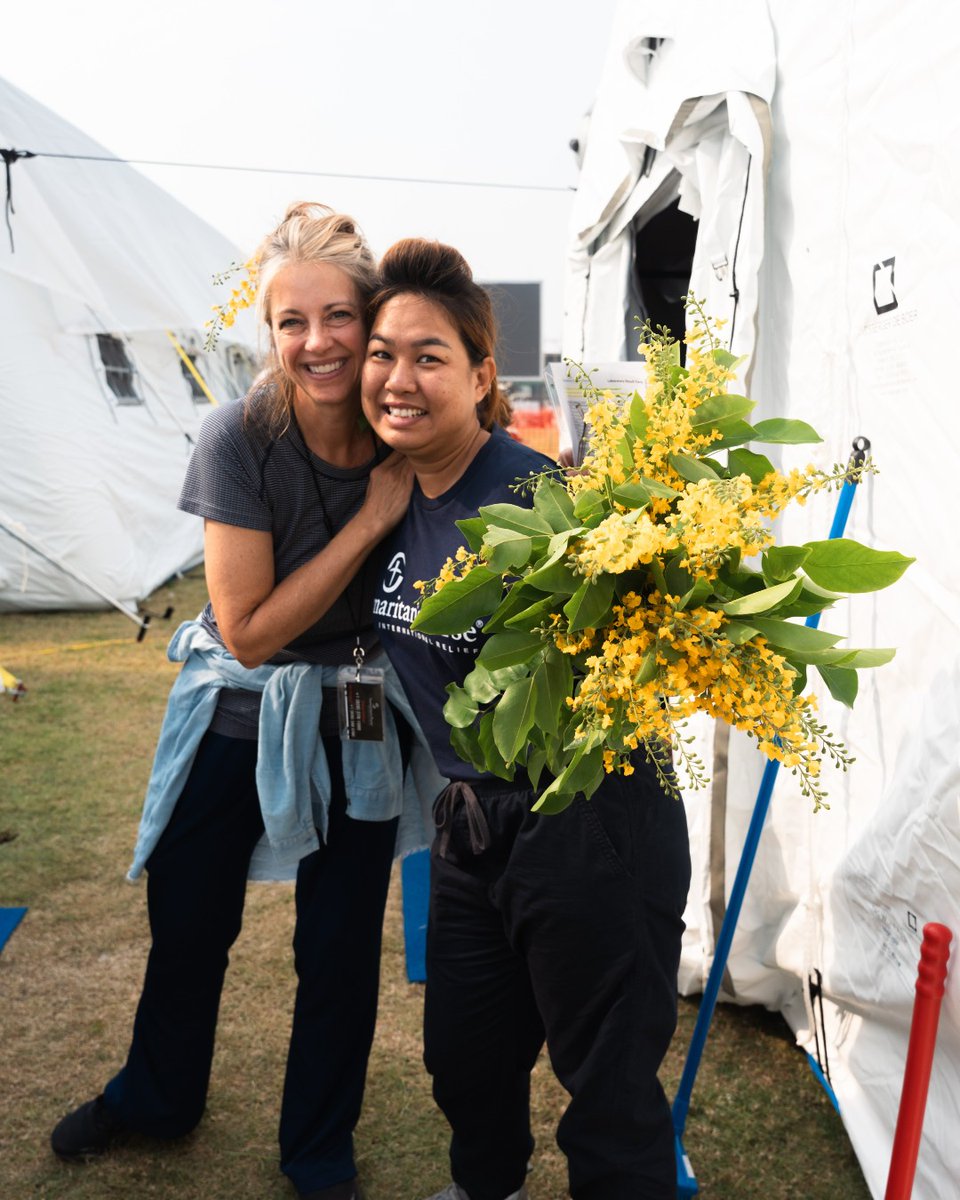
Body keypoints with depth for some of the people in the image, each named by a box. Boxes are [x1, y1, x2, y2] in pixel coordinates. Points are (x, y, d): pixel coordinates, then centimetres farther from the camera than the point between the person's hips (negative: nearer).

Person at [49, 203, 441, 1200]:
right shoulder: (240, 440, -21)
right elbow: (249, 630, -22)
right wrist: (369, 520, -25)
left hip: (356, 726, 1)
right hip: (236, 714, 0)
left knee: (340, 948, 13)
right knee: (187, 925, 19)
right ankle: (156, 1096, 51)